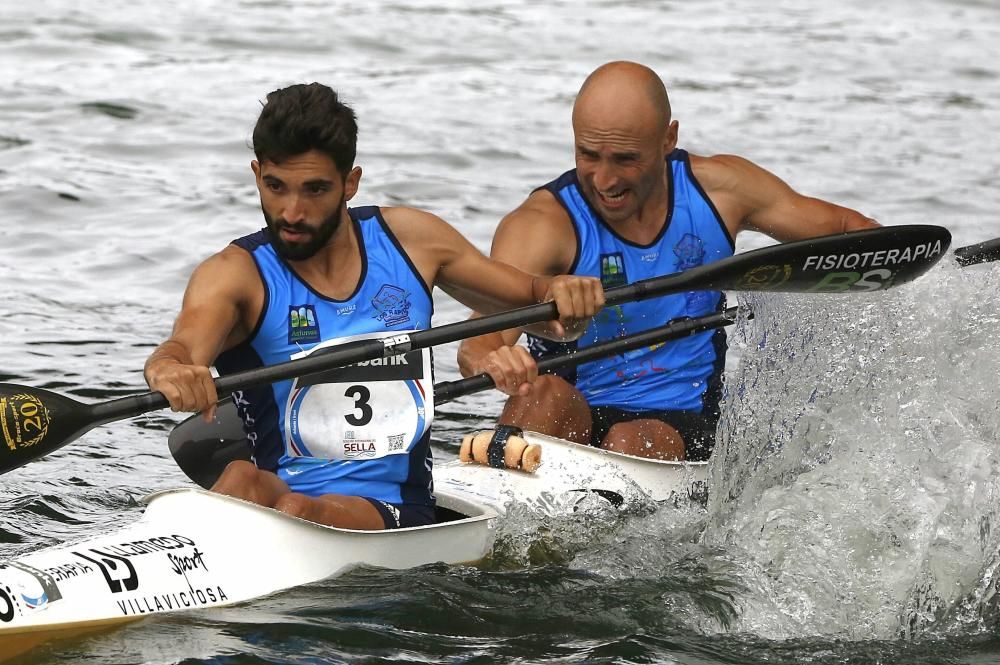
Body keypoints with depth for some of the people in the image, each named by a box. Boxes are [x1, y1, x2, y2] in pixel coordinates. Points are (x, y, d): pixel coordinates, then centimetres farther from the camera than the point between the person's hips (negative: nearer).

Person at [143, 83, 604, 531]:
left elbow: (531, 302, 19)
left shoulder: (411, 240, 8)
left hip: (398, 516, 1)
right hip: (273, 498, -1)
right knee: (242, 479, -36)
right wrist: (170, 370, -49)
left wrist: (565, 298, -6)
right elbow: (185, 347, -23)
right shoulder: (236, 273, -2)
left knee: (300, 513, -33)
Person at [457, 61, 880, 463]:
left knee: (634, 442, -33)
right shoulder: (544, 225, -13)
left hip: (683, 426, 2)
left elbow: (839, 227, 12)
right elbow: (478, 341, -28)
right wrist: (492, 363, -52)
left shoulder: (719, 189, -2)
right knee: (543, 392, -35)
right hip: (572, 422, -2)